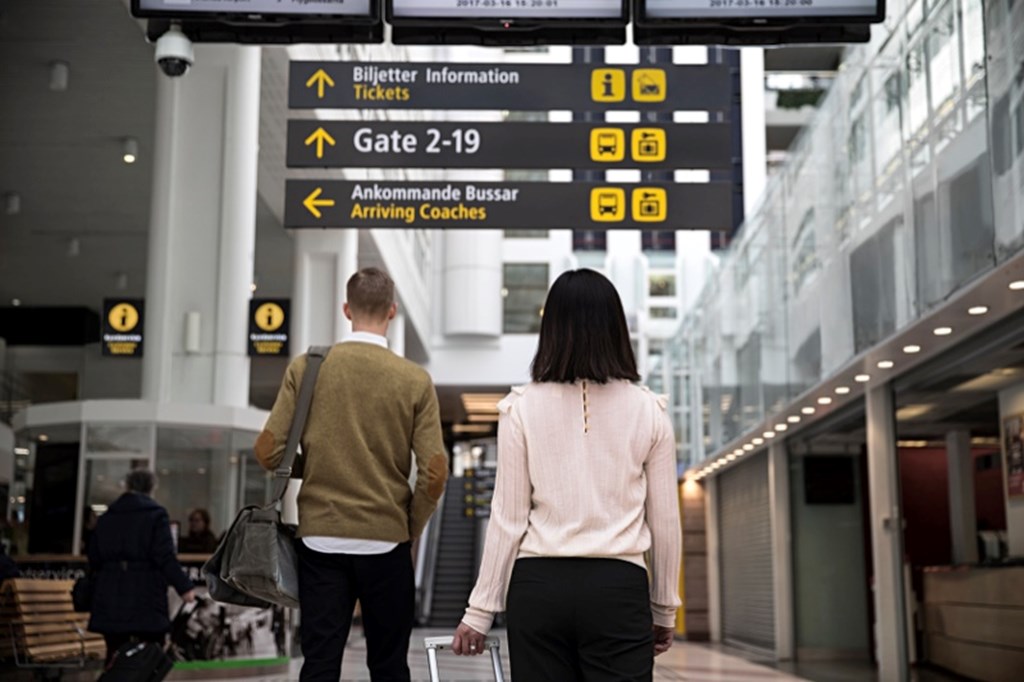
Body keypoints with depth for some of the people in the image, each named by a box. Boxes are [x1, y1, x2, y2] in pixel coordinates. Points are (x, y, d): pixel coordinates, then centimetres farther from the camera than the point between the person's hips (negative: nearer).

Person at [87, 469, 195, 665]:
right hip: (146, 602, -4)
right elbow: (165, 557, -13)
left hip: (109, 602, 4)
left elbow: (94, 560, 11)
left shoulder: (106, 518, 10)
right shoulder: (156, 515, -5)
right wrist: (184, 587, -11)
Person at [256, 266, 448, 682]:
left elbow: (268, 452, -4)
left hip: (320, 537, 1)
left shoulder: (305, 368, -2)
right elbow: (434, 472, -8)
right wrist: (411, 529, 8)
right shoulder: (415, 380, -4)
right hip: (385, 540, -1)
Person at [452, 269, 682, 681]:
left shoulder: (522, 407, 0)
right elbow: (665, 523, 5)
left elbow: (508, 520, -2)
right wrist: (664, 609, 17)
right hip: (619, 588, 0)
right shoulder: (648, 411, 2)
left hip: (539, 586, 1)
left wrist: (481, 611, 6)